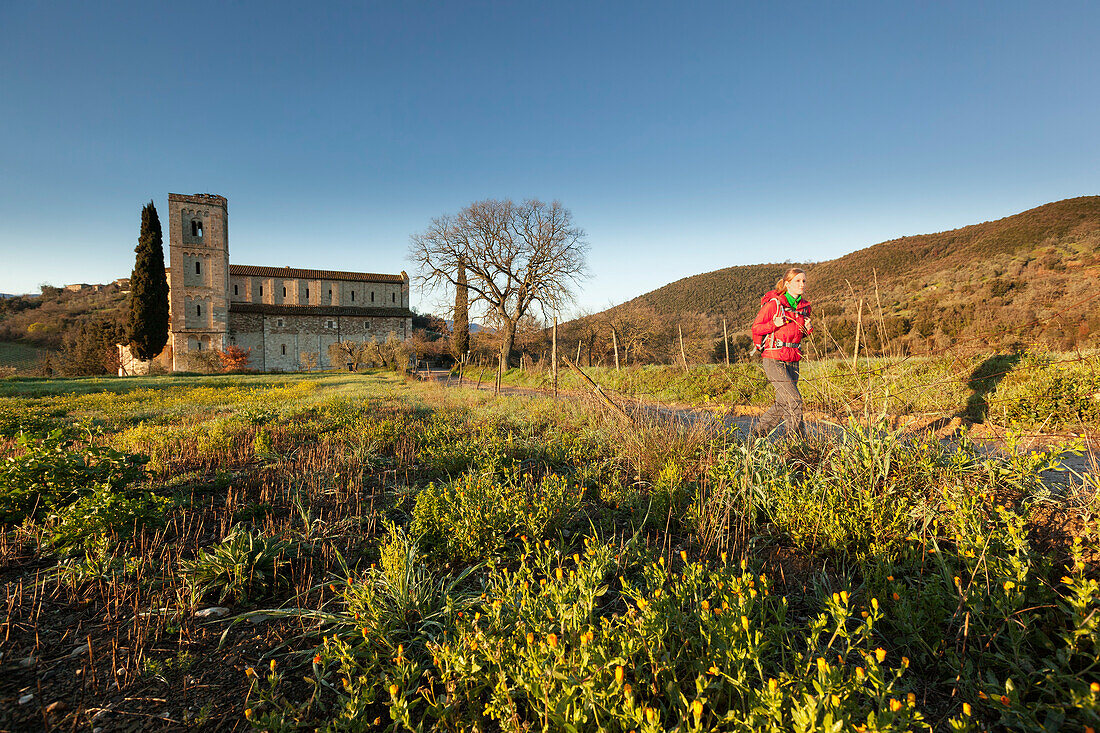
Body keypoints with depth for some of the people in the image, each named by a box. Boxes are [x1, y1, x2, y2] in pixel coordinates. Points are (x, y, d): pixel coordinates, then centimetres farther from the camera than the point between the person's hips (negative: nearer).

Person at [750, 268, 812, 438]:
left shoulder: (804, 306, 11)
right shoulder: (773, 303, -9)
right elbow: (755, 328, -3)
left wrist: (807, 329, 2)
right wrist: (774, 324, -18)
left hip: (793, 361, 7)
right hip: (774, 359, -7)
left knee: (782, 405, 10)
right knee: (793, 400, -11)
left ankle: (759, 432, 27)